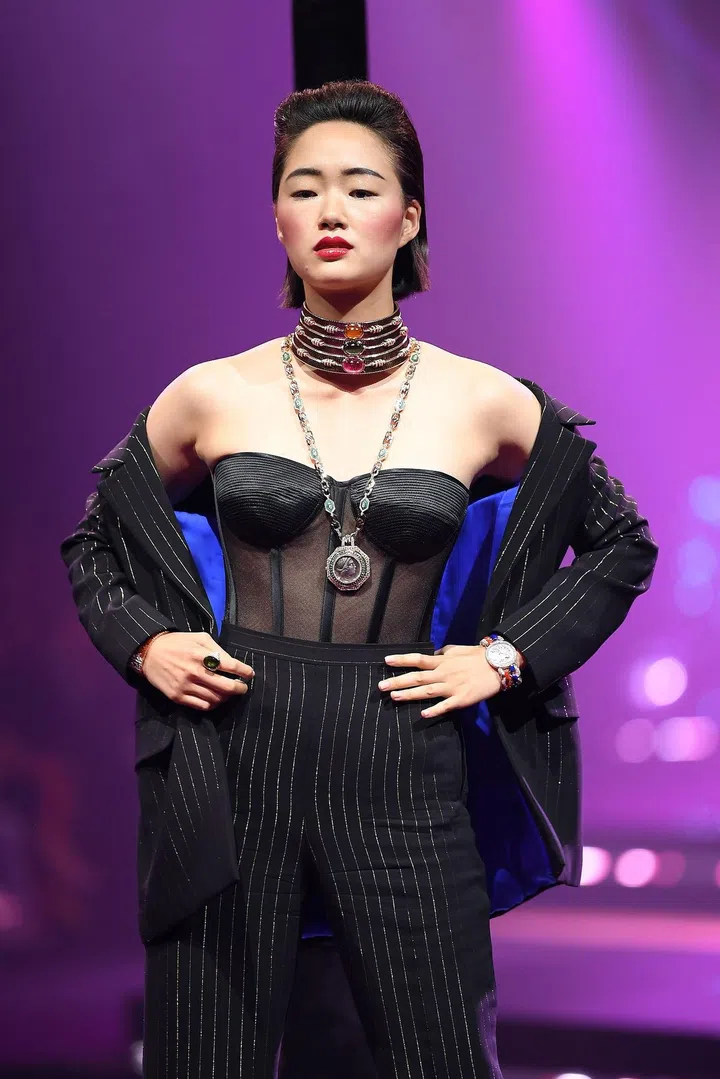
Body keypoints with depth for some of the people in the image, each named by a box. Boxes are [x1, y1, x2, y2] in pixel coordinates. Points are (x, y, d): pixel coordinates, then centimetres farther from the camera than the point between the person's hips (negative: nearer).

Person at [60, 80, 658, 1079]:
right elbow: (92, 540, 18)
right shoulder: (212, 395, 3)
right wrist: (143, 643, 1)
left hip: (404, 781, 0)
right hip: (230, 769, 1)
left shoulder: (483, 403, 2)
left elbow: (622, 543, 15)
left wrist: (505, 658, 4)